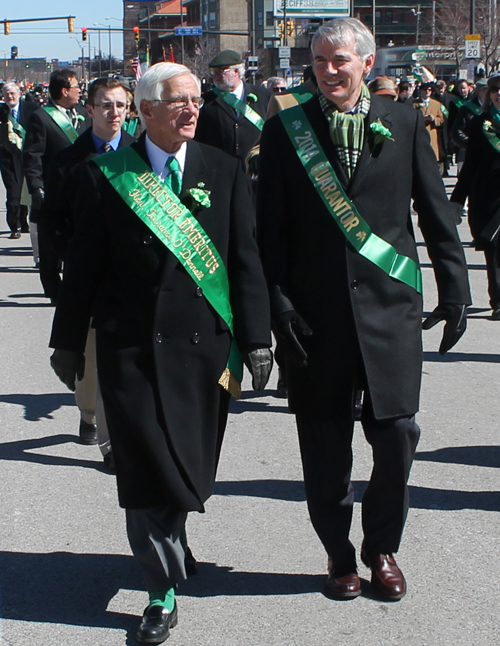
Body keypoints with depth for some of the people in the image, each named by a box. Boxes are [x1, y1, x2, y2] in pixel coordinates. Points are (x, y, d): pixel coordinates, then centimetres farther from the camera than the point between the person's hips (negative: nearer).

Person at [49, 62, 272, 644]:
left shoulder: (223, 171, 7)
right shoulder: (105, 174, 2)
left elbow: (245, 260, 5)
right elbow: (83, 263, 5)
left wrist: (256, 338, 1)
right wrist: (68, 340, 7)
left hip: (205, 345, 2)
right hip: (130, 348, -2)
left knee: (190, 469, 9)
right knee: (146, 471, -3)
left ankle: (167, 545, 37)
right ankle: (163, 593, 9)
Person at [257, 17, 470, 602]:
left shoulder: (404, 125, 4)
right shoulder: (285, 130, 2)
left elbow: (436, 212, 8)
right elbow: (270, 228, 2)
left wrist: (454, 289, 4)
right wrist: (279, 303, -6)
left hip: (389, 307, 0)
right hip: (317, 312, 0)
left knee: (397, 433, 1)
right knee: (325, 444, 7)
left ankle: (382, 548, 23)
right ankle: (338, 553, 26)